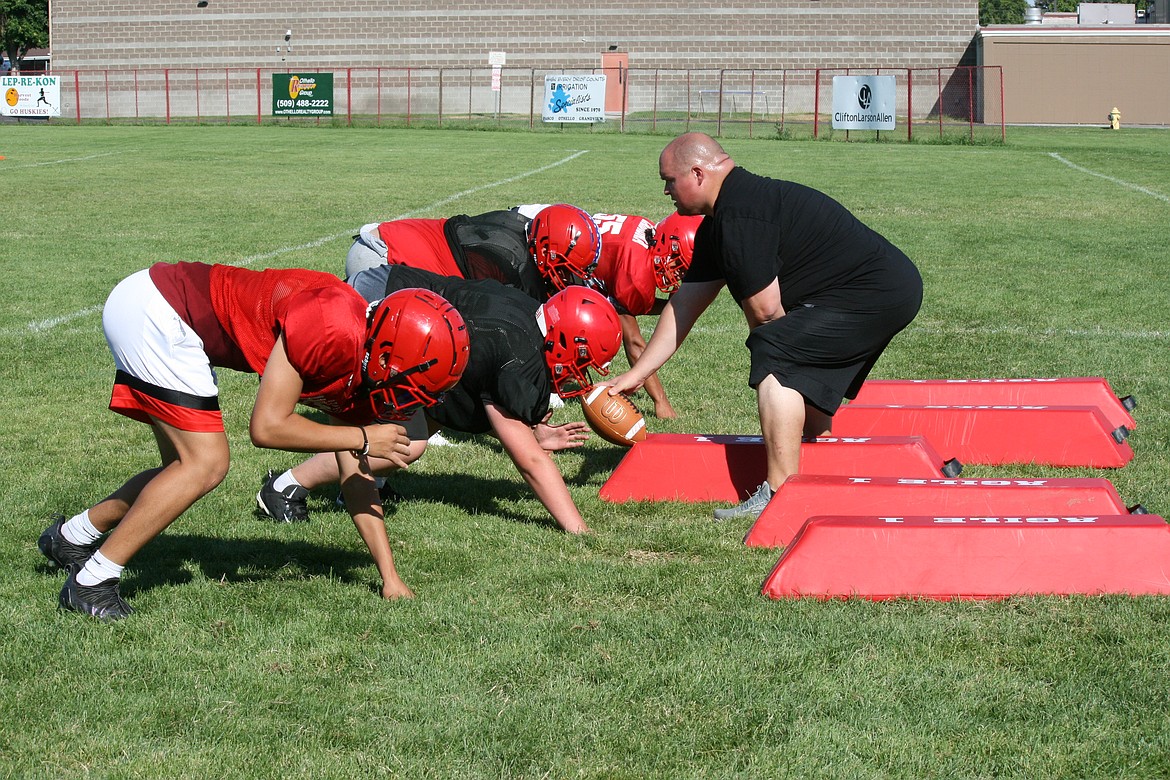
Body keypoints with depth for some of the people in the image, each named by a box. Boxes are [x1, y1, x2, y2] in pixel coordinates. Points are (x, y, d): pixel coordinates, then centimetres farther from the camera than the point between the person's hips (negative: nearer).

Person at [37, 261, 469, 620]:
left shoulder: (359, 373, 3)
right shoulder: (333, 330, -25)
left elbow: (355, 478, 11)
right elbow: (266, 427, -21)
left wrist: (390, 577, 10)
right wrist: (364, 438, -13)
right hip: (152, 311, -9)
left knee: (187, 467, 14)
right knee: (205, 463, -10)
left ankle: (72, 536, 31)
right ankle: (91, 582, -2)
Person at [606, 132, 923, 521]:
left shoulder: (739, 216, -19)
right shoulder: (719, 222, 16)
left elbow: (765, 309, -17)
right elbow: (684, 305, 20)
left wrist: (772, 348, 6)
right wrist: (635, 375, 20)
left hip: (875, 294, -11)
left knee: (777, 357, -15)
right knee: (802, 378, 22)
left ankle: (779, 496, -18)